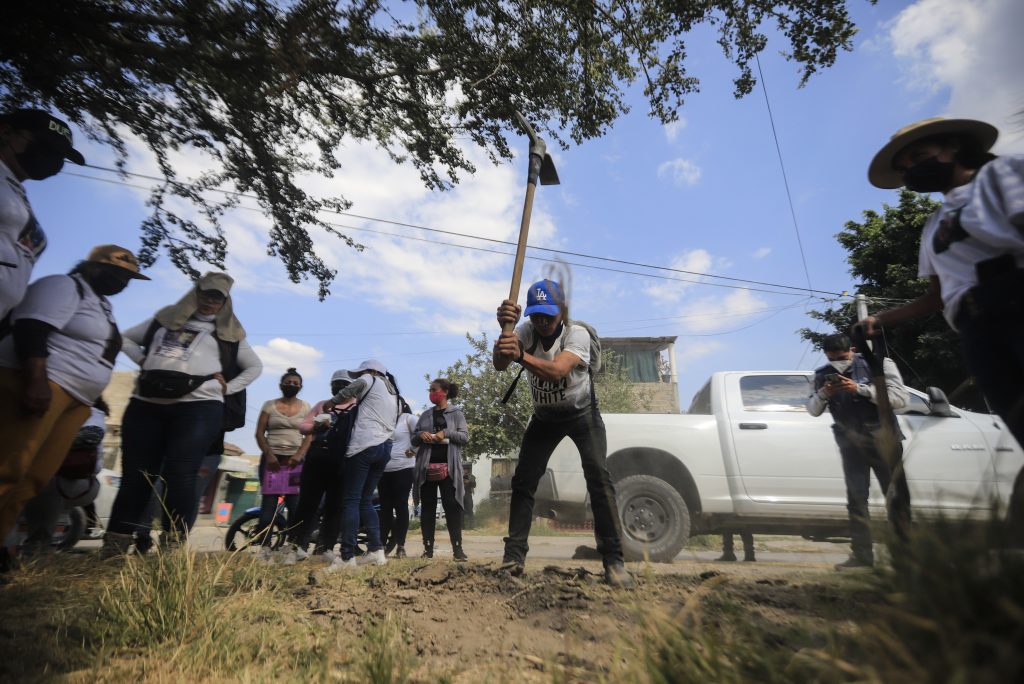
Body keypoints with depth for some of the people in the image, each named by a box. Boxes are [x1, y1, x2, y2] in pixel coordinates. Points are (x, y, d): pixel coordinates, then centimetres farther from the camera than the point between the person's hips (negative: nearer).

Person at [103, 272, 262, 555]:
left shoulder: (228, 333, 17)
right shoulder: (166, 318, 22)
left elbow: (255, 367, 20)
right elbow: (125, 338, 29)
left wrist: (227, 388, 7)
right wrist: (142, 359, 11)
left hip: (199, 407, -3)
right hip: (146, 405, 3)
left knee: (179, 476, -12)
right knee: (135, 476, 3)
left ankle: (172, 547, -9)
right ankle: (113, 547, 11)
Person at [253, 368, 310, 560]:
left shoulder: (306, 408, 8)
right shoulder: (269, 405, 8)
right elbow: (259, 433, 2)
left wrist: (299, 455, -14)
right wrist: (268, 455, -11)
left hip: (296, 460, 0)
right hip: (271, 458, 0)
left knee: (294, 503, -4)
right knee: (269, 501, -5)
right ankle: (265, 546, -4)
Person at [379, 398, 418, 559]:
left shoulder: (408, 418, -2)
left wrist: (414, 449, -15)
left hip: (403, 469, -5)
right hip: (384, 470, 5)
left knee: (401, 506, -3)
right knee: (385, 507, 9)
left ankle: (400, 546, 0)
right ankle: (383, 543, 17)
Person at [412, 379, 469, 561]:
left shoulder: (456, 413, 8)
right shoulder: (425, 415, 18)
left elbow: (464, 437, -1)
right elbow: (414, 440, 17)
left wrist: (446, 432, -15)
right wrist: (420, 434, -6)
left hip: (448, 465, -4)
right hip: (427, 465, 4)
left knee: (452, 505, -7)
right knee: (427, 506, 4)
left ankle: (457, 547, -4)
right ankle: (428, 548, 9)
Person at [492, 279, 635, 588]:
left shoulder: (577, 333, -27)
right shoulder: (525, 332, -17)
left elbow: (557, 370, -46)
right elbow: (499, 364, -36)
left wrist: (521, 355, -63)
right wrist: (504, 329, -54)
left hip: (582, 414, -3)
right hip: (544, 416, 3)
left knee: (598, 477, -17)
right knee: (523, 481, -4)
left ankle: (613, 560, -8)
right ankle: (513, 557, 7)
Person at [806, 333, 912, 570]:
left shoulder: (878, 363, -4)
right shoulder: (823, 375, 5)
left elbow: (900, 398, -14)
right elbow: (812, 410, 6)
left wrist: (859, 389, -23)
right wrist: (823, 394, -15)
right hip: (850, 442, 2)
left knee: (896, 496, 2)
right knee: (856, 497, -1)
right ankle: (862, 554, 2)